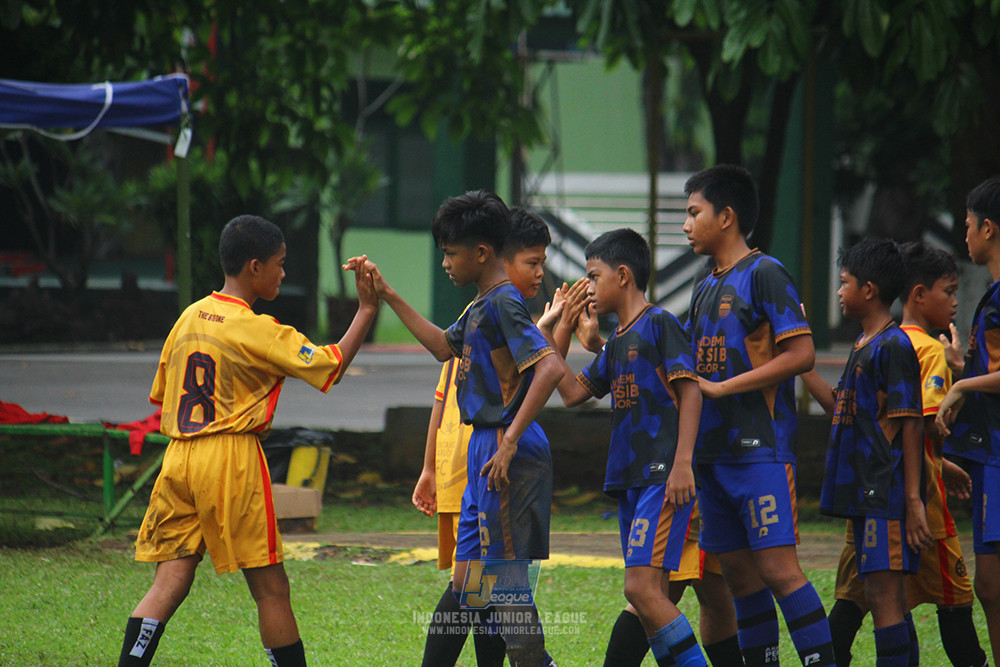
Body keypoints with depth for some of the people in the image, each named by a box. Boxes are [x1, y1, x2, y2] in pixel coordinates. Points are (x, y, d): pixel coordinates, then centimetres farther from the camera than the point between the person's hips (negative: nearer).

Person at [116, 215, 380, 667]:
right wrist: (366, 310, -2)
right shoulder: (258, 331, -10)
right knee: (270, 587, 2)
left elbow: (161, 396, 17)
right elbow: (332, 365, -10)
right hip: (232, 460, -6)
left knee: (170, 582, 2)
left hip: (178, 459, 6)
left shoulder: (190, 317, 11)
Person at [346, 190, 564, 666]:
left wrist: (509, 442, -26)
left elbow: (549, 368, -26)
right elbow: (445, 347, 32)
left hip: (507, 454, -10)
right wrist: (388, 297, 28)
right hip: (485, 449, 10)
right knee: (468, 584, 12)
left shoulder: (503, 304, -15)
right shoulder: (482, 305, 15)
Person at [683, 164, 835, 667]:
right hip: (713, 450, 8)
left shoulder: (764, 274, -7)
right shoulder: (705, 290, 19)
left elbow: (800, 355, -15)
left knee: (777, 568, -14)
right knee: (738, 573, 7)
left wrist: (720, 387, -15)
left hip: (761, 448, -8)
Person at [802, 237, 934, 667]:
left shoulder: (894, 346, -11)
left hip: (887, 494, -10)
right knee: (887, 598, 11)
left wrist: (913, 499, -19)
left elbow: (911, 424, -15)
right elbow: (842, 409, 23)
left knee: (884, 594, -12)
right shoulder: (863, 346, 17)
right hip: (866, 493, 10)